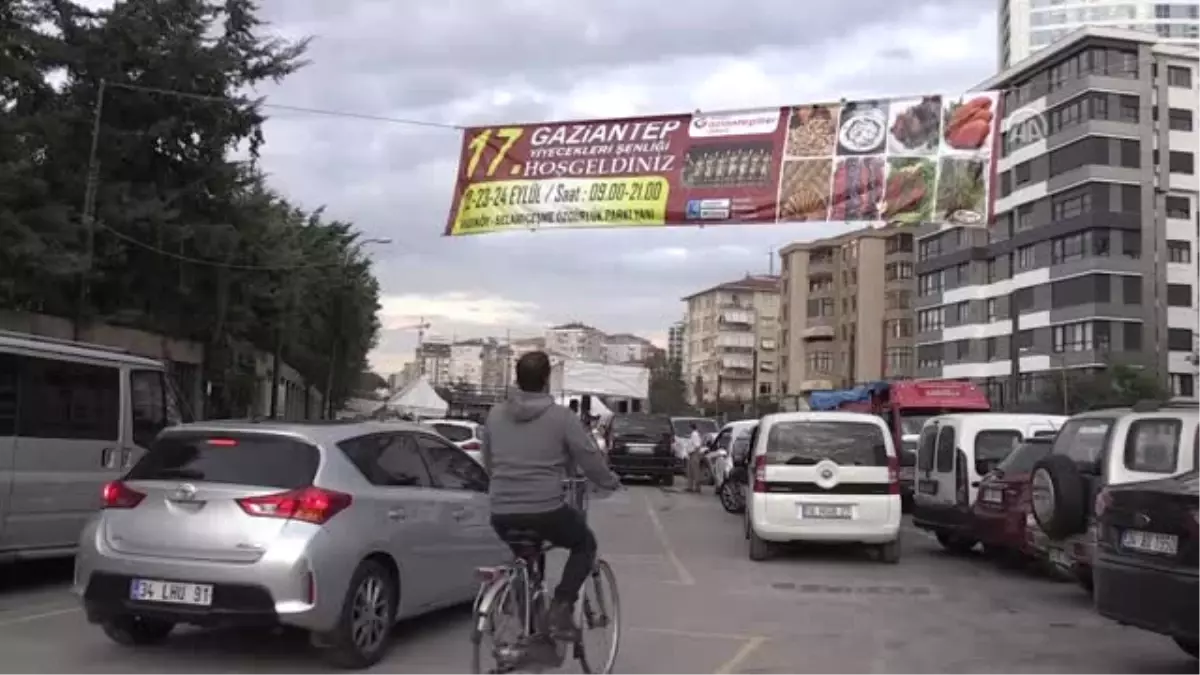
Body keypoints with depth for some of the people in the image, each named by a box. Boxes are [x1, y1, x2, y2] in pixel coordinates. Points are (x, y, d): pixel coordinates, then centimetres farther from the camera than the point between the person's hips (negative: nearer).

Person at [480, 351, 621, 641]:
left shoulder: (495, 414, 6)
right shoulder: (561, 417, -6)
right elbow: (590, 459, -1)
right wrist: (611, 481, 18)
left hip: (502, 515, 4)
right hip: (546, 511, -4)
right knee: (585, 544, 22)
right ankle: (560, 609, 3)